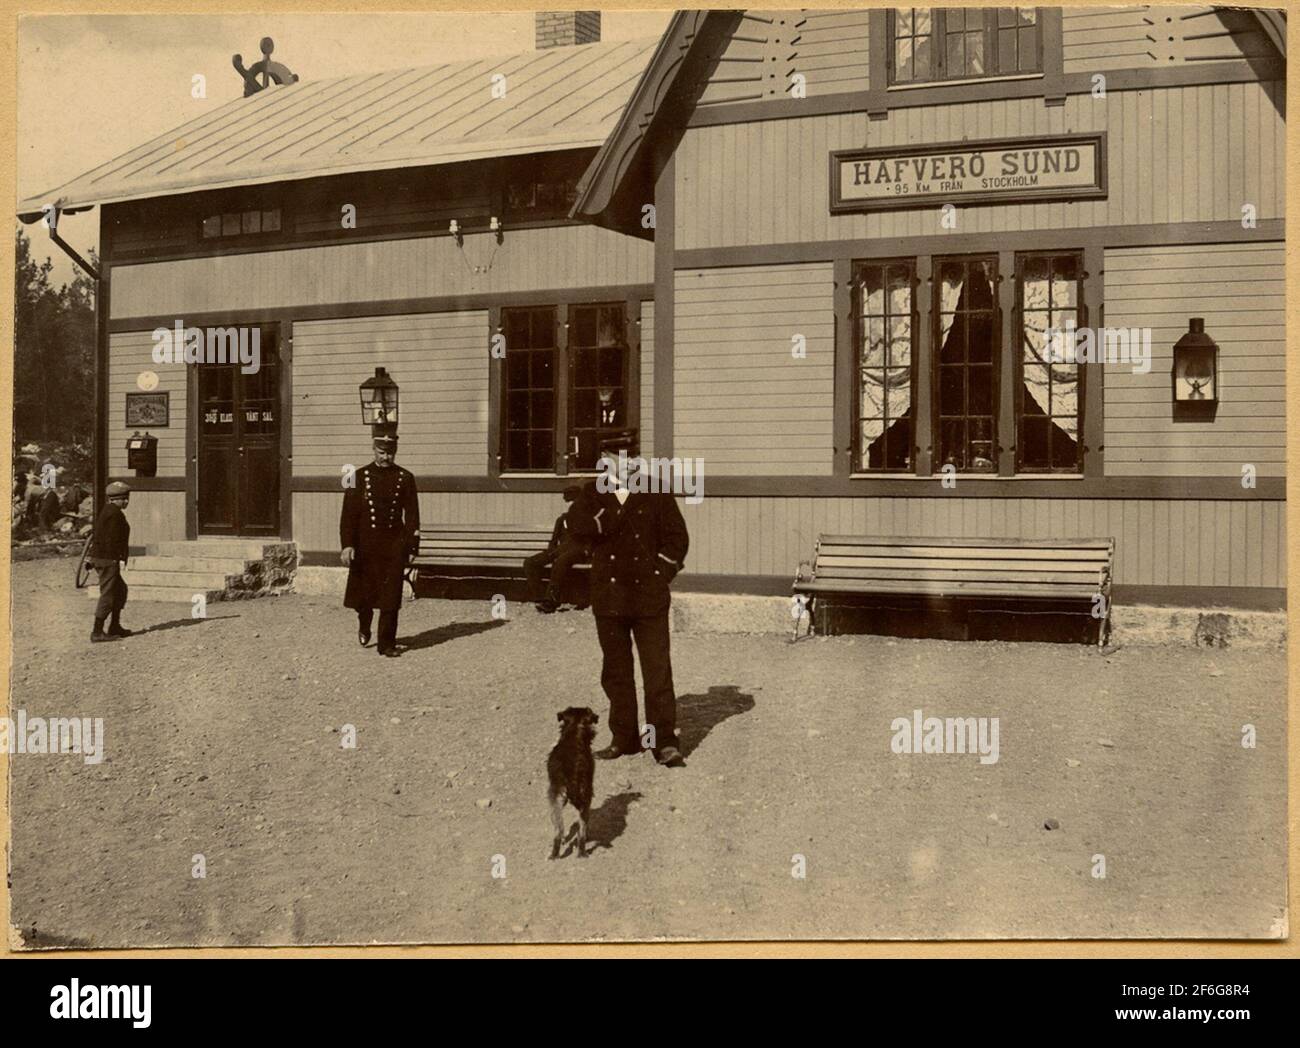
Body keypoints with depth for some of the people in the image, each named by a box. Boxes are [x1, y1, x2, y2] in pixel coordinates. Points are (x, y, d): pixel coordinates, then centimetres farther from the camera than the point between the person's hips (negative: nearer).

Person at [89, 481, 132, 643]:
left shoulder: (105, 511, 16)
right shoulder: (116, 513, -15)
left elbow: (96, 536, 19)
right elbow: (114, 539, -21)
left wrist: (91, 558, 22)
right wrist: (121, 559, -20)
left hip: (98, 557, 10)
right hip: (108, 559, -10)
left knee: (120, 590, 18)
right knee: (107, 595, -7)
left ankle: (115, 627, 22)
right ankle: (97, 633, -6)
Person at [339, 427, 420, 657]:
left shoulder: (405, 478, 3)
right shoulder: (359, 476, 0)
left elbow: (412, 515, 4)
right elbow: (348, 514, -2)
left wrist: (412, 547, 0)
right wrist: (347, 545, -9)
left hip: (394, 545, 0)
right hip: (365, 544, 0)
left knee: (391, 597, -3)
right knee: (363, 594, 11)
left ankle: (387, 643, 4)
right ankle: (364, 627, 39)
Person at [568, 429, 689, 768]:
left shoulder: (656, 492, 3)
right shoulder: (593, 493, 7)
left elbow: (677, 536, 3)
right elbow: (578, 524, -12)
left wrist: (660, 575, -4)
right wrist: (615, 505, -16)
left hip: (649, 597, -3)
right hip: (609, 595, 3)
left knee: (658, 669, -7)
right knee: (616, 670, 10)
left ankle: (665, 741, -4)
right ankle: (624, 737, 21)